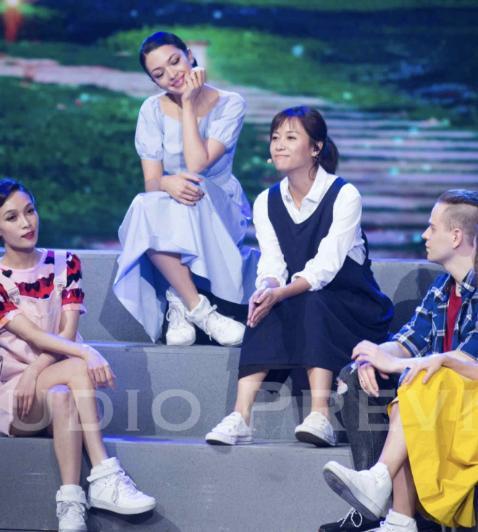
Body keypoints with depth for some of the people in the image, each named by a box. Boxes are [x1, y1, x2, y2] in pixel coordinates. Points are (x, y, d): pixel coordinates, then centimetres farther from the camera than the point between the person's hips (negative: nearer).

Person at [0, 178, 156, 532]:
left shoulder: (65, 265, 7)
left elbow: (67, 332, -4)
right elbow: (33, 335, -16)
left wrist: (34, 372, -21)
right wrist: (86, 354, -31)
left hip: (57, 384, 3)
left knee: (61, 397, -35)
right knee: (76, 371, -33)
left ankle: (71, 503, -40)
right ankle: (104, 478, -37)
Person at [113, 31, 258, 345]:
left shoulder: (230, 105, -6)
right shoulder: (153, 111, 1)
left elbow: (197, 165, -19)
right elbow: (151, 181, -9)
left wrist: (189, 105, -16)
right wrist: (166, 183, -34)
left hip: (220, 211, -2)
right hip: (167, 210, 2)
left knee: (193, 200, -38)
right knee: (146, 208, -35)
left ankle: (179, 303, -27)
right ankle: (199, 309, -34)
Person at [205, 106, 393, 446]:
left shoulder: (345, 195, -11)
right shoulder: (267, 202, 5)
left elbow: (325, 266, -21)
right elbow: (272, 267, -4)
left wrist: (280, 293, -36)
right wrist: (267, 289, -29)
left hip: (352, 310, -4)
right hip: (298, 309, 4)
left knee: (310, 303, -34)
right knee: (266, 309, -28)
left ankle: (320, 416, -44)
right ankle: (241, 417, -40)